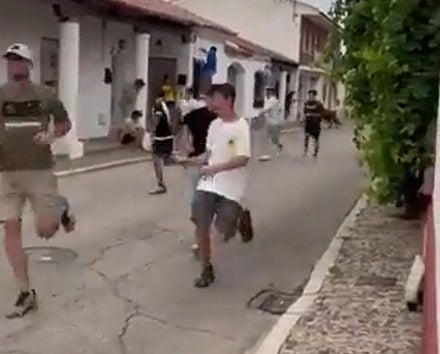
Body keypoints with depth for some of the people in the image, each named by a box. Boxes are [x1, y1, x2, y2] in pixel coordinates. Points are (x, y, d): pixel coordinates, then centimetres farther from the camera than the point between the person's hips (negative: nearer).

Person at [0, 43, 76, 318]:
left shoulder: (45, 96, 0)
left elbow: (66, 123, 12)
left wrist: (52, 135, -8)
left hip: (40, 171, -1)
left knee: (45, 231, -1)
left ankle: (62, 210, 36)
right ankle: (26, 293, 11)